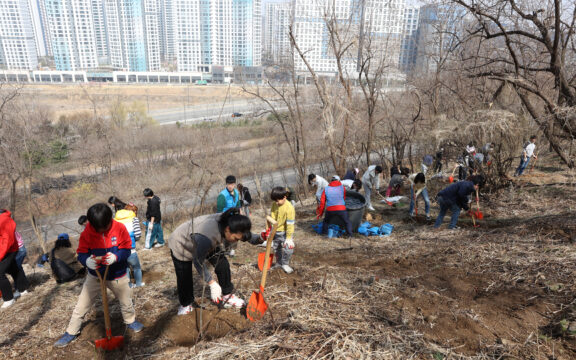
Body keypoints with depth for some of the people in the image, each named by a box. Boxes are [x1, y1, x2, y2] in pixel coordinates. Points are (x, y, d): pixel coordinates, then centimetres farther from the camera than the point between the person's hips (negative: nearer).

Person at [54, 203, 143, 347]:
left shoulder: (120, 228, -19)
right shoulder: (87, 233, -15)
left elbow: (126, 250, -14)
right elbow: (81, 253, -13)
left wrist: (115, 257, -35)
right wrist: (87, 261, -36)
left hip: (117, 275, 0)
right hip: (95, 275, 1)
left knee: (126, 302, 15)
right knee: (81, 305, 7)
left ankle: (130, 321, 44)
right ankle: (71, 332, 29)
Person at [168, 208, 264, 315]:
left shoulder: (228, 222, -28)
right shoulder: (206, 237, -47)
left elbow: (247, 236, -11)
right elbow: (198, 262, -30)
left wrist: (260, 238, -32)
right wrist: (212, 284, -27)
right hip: (181, 246, -6)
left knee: (223, 264, -5)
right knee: (185, 279, 6)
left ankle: (227, 296, 11)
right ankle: (185, 305, 34)